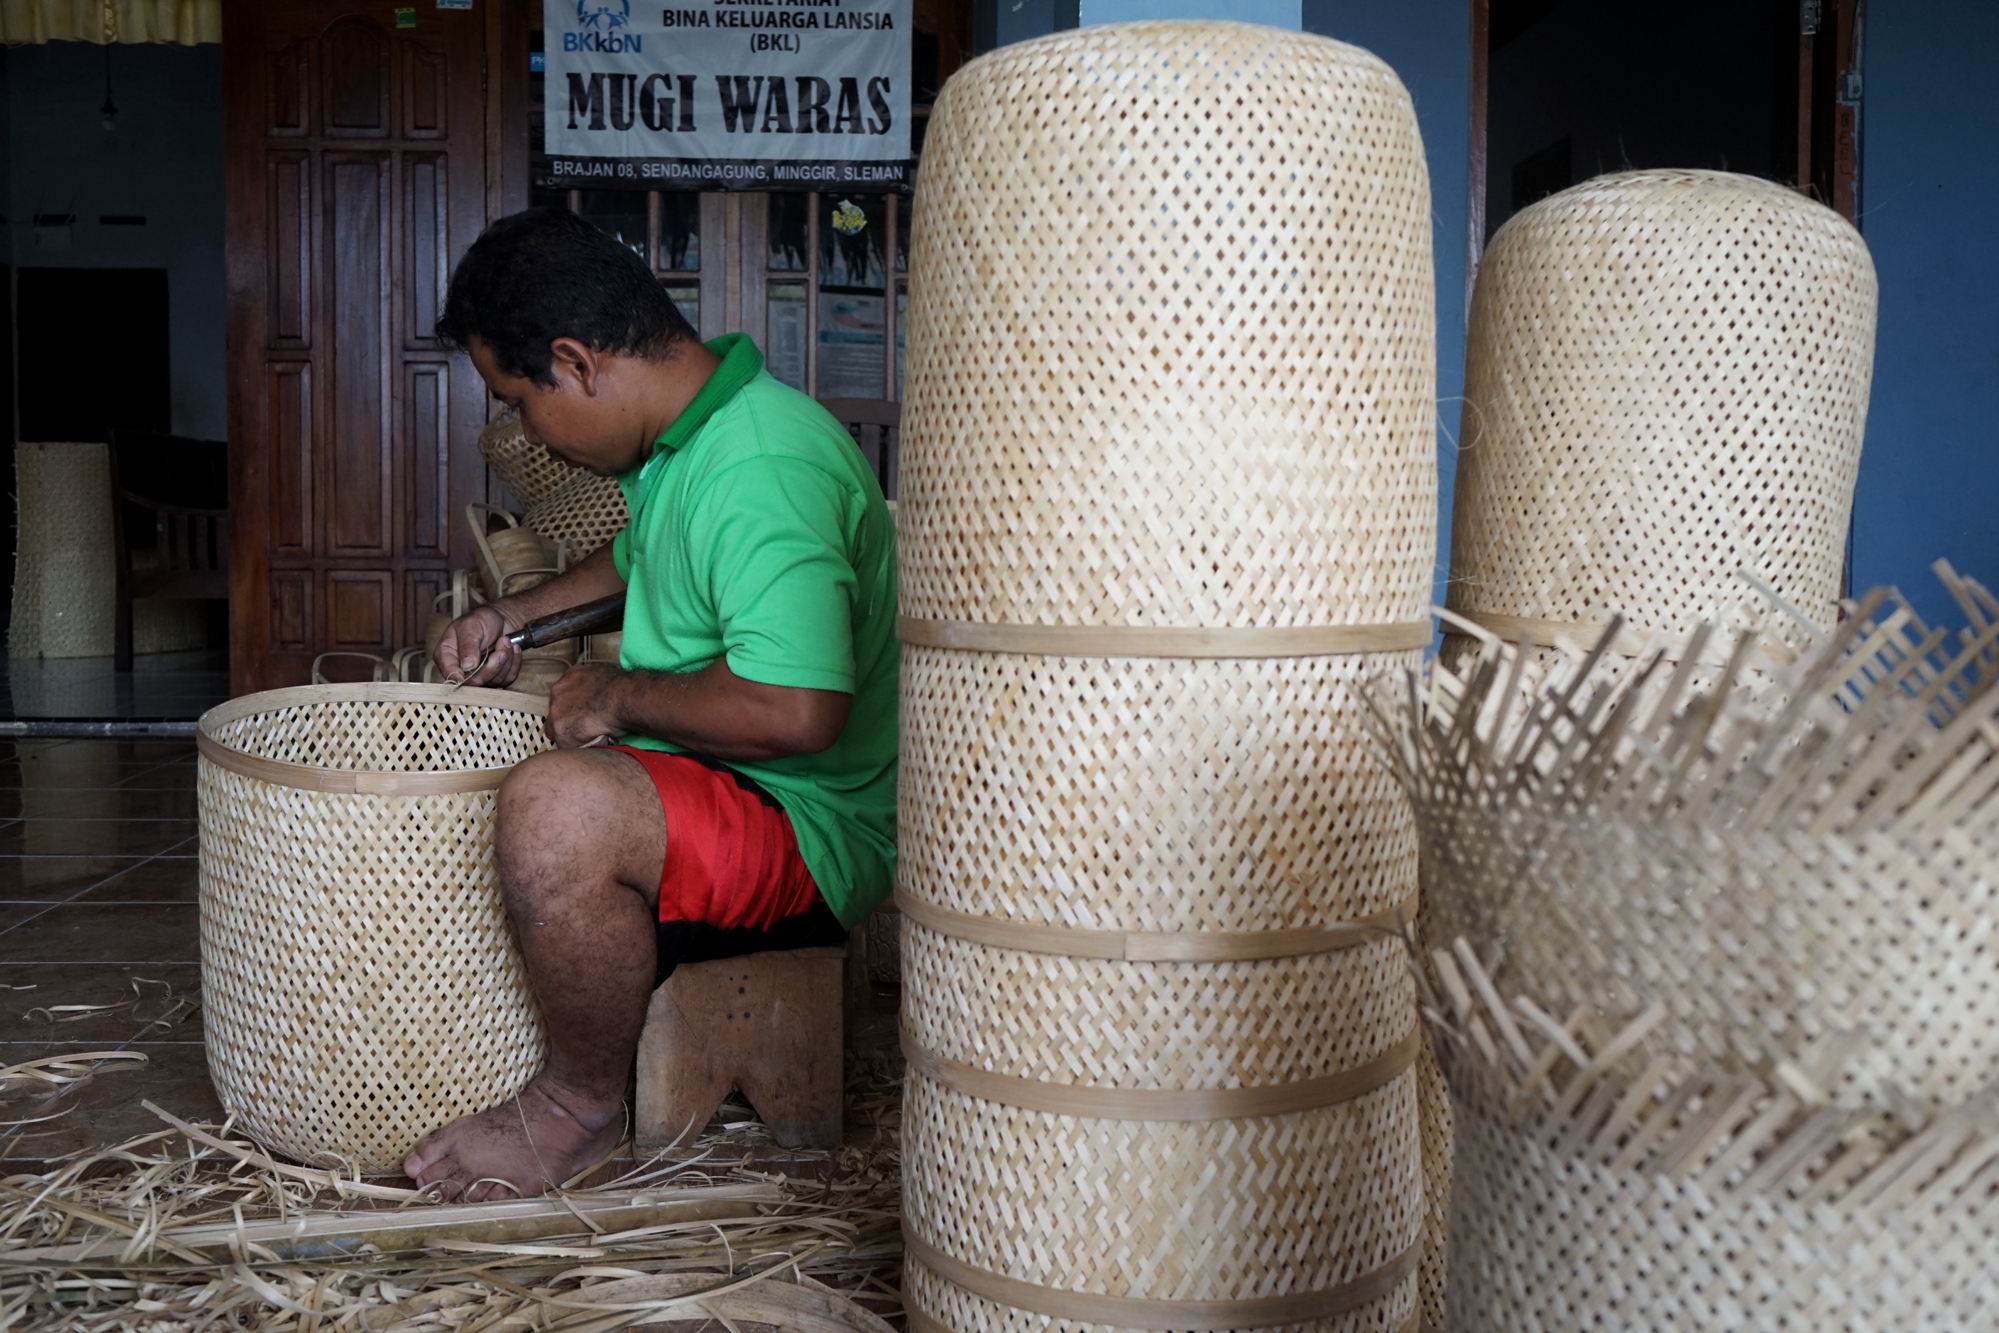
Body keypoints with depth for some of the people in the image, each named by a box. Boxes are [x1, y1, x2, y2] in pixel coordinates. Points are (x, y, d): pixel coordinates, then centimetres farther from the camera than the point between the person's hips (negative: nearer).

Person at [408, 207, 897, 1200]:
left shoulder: (765, 470, -26)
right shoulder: (688, 436, 7)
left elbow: (796, 710, -36)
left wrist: (619, 694, -22)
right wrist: (517, 616, 19)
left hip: (810, 830, -11)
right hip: (698, 781, 11)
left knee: (557, 809, -36)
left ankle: (581, 1108, -12)